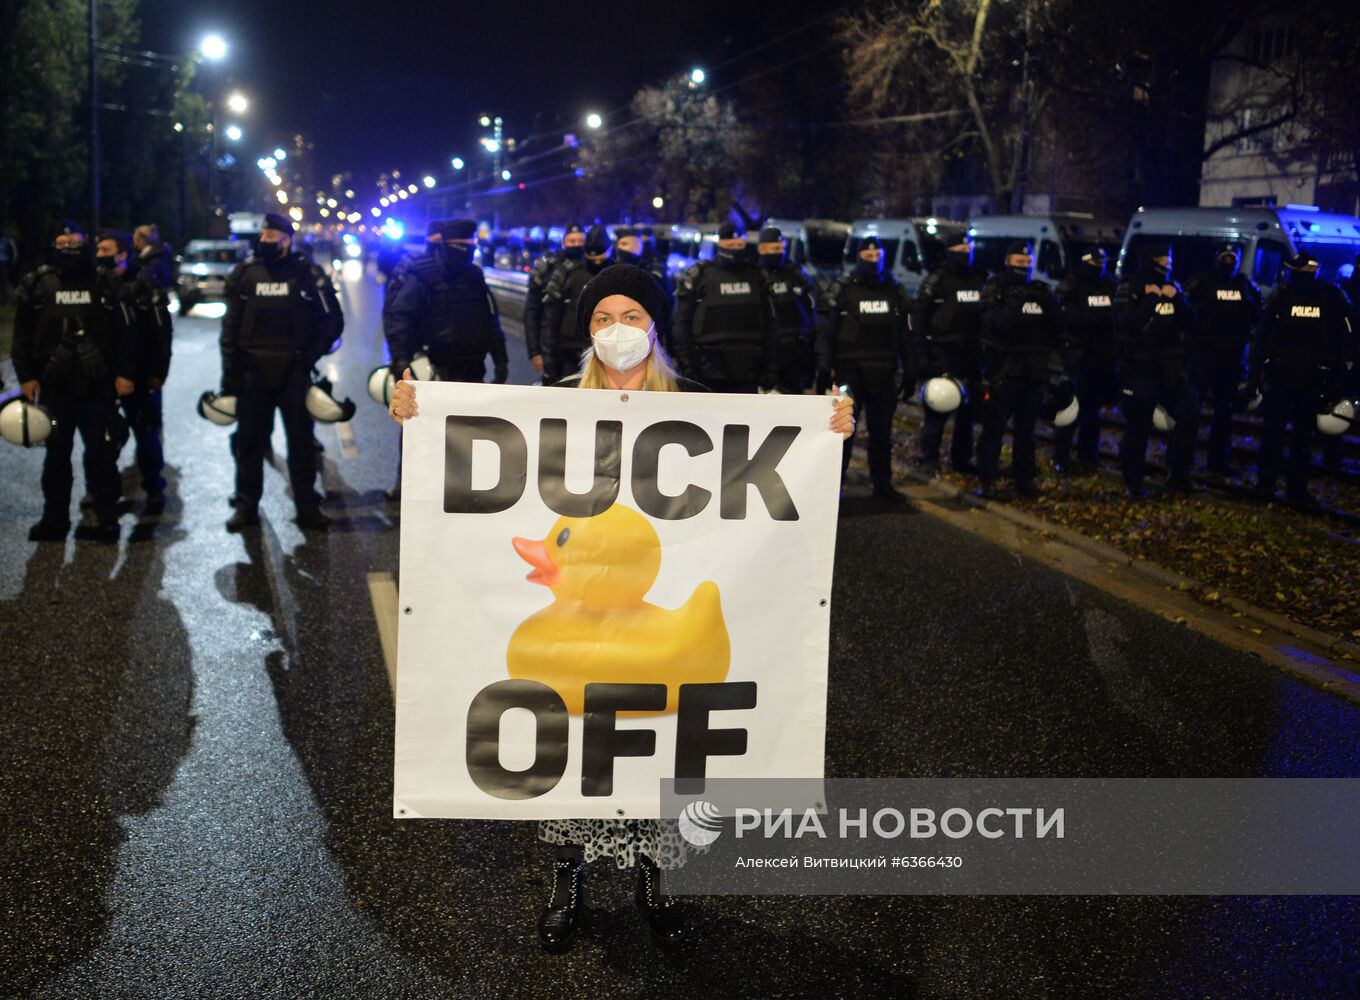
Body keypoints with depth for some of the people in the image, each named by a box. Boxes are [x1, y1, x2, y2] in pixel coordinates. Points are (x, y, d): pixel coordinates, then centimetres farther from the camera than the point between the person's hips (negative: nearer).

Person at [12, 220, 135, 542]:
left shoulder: (103, 285, 4)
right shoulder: (36, 285, 5)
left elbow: (123, 331, 3)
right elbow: (22, 335, 6)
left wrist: (125, 373, -4)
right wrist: (26, 376, -1)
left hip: (98, 386, -1)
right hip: (54, 385, 2)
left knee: (100, 453, 2)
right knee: (56, 453, 9)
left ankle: (106, 519, 8)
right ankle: (55, 518, 17)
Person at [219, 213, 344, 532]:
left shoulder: (307, 274, -1)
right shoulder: (244, 273, 5)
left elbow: (332, 320, 4)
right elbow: (231, 327, 7)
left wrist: (311, 356, -6)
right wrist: (229, 374, 2)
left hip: (294, 372, -2)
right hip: (253, 372, 2)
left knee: (302, 440, 5)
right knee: (249, 441, 6)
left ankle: (307, 506, 14)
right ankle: (246, 505, 16)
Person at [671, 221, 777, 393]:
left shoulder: (756, 276, 9)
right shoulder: (700, 276, -3)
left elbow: (767, 325, 13)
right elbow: (681, 324, -4)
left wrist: (769, 366, 8)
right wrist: (687, 366, -10)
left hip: (746, 371, 4)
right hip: (710, 372, -3)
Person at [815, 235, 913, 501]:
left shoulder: (895, 292, 12)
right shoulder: (843, 290, -1)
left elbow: (905, 336, 17)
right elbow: (825, 332, -3)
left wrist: (909, 372, 13)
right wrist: (824, 368, -12)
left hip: (883, 374, 4)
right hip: (850, 371, -4)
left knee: (882, 431, 11)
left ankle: (882, 483, 21)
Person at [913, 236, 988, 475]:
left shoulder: (980, 279, 12)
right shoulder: (936, 281, -5)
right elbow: (918, 319, -8)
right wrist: (922, 356, -14)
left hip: (972, 356, 6)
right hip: (943, 354, -5)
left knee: (967, 410, 10)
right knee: (938, 409, -6)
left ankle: (961, 459, 21)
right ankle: (929, 461, 4)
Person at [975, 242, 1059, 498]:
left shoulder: (1041, 290, 12)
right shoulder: (995, 289, -2)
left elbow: (1054, 326, 10)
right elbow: (994, 323, -16)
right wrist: (1014, 305, -27)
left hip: (1034, 371, 5)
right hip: (1002, 370, -5)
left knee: (1026, 429, 12)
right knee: (993, 427, -3)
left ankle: (1024, 478, 20)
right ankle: (987, 481, 2)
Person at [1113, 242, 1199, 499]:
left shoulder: (1173, 287, 11)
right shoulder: (1128, 289, -4)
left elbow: (1189, 323, 4)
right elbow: (1130, 323, -19)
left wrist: (1177, 299, -11)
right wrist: (1150, 298, -21)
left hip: (1169, 368, 4)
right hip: (1138, 369, -4)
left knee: (1190, 413, -11)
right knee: (1137, 427, -2)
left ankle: (1177, 474, 2)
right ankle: (1133, 484, 13)